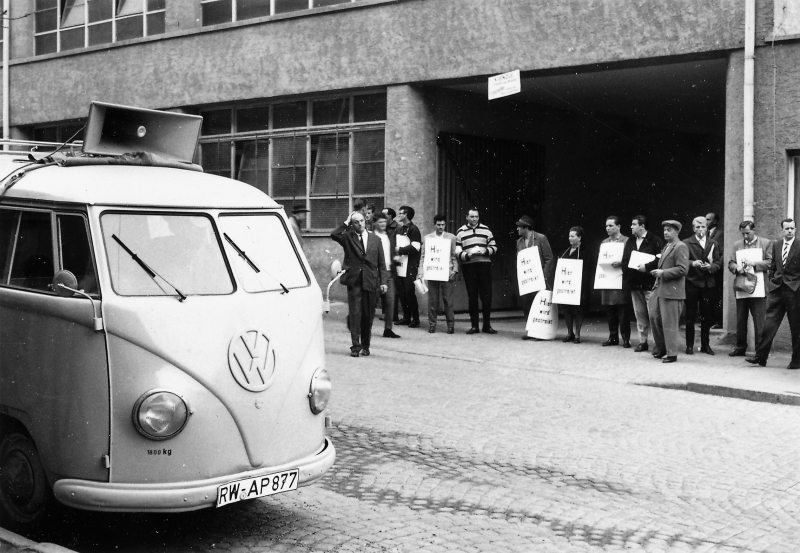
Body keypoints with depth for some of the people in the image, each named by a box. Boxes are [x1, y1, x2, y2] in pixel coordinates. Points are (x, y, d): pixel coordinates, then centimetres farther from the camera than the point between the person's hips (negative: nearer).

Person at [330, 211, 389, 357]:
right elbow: (334, 235, -17)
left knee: (368, 316, 7)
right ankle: (355, 346, -3)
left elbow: (381, 263, 10)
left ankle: (365, 346, 18)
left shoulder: (375, 239, 11)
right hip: (354, 282, -2)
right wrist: (346, 223, -8)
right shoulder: (348, 237, 5)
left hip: (371, 282, 2)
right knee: (355, 314, -5)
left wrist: (384, 281, 1)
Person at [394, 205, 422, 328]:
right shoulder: (400, 229, 16)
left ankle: (415, 319, 1)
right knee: (401, 292, 7)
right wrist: (396, 255, -1)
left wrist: (400, 250, -12)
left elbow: (415, 248, -17)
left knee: (409, 292, -7)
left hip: (410, 266, -7)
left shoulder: (413, 229, -8)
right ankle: (406, 317, 16)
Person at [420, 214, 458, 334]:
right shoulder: (427, 238, 11)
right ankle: (432, 324, 10)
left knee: (448, 299, -2)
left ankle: (450, 324, 6)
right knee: (432, 300, 2)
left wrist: (454, 270, -4)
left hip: (447, 273, -1)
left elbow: (454, 256, 8)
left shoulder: (451, 237, 9)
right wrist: (422, 272, -1)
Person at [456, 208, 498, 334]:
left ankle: (487, 325, 8)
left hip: (484, 264, 0)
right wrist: (467, 255, -17)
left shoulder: (486, 230, 10)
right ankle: (474, 325, 10)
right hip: (468, 266, 0)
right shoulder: (460, 232, 7)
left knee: (486, 296, -1)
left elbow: (494, 247, 10)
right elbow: (457, 251, 1)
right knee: (472, 297, 3)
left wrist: (485, 251, -11)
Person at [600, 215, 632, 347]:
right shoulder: (604, 242, 16)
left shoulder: (626, 241, -1)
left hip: (621, 281, -5)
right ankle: (613, 337, 16)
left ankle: (626, 338, 3)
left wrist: (621, 263, -21)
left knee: (622, 311, -3)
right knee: (610, 312, 8)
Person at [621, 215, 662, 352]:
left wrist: (647, 266, -19)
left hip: (649, 283, -6)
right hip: (634, 283, 6)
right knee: (639, 314, 10)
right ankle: (643, 342, 17)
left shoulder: (654, 241, -6)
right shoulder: (630, 242, 14)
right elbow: (625, 260, 13)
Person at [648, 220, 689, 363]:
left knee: (670, 323, -5)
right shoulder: (666, 247, 19)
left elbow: (682, 269, -18)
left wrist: (663, 273, -18)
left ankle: (671, 354, 2)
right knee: (655, 318, 12)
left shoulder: (680, 247, -10)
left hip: (672, 291, -9)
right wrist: (658, 272, 16)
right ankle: (660, 349, 25)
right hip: (660, 289, 9)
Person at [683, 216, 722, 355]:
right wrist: (692, 263, -23)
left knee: (707, 316, 6)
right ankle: (689, 345, 9)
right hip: (692, 282, -3)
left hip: (708, 284, 3)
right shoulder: (686, 243, 1)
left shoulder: (713, 244, 11)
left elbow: (718, 263, 6)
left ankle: (705, 345, 16)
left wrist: (710, 267, -14)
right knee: (690, 316, 2)